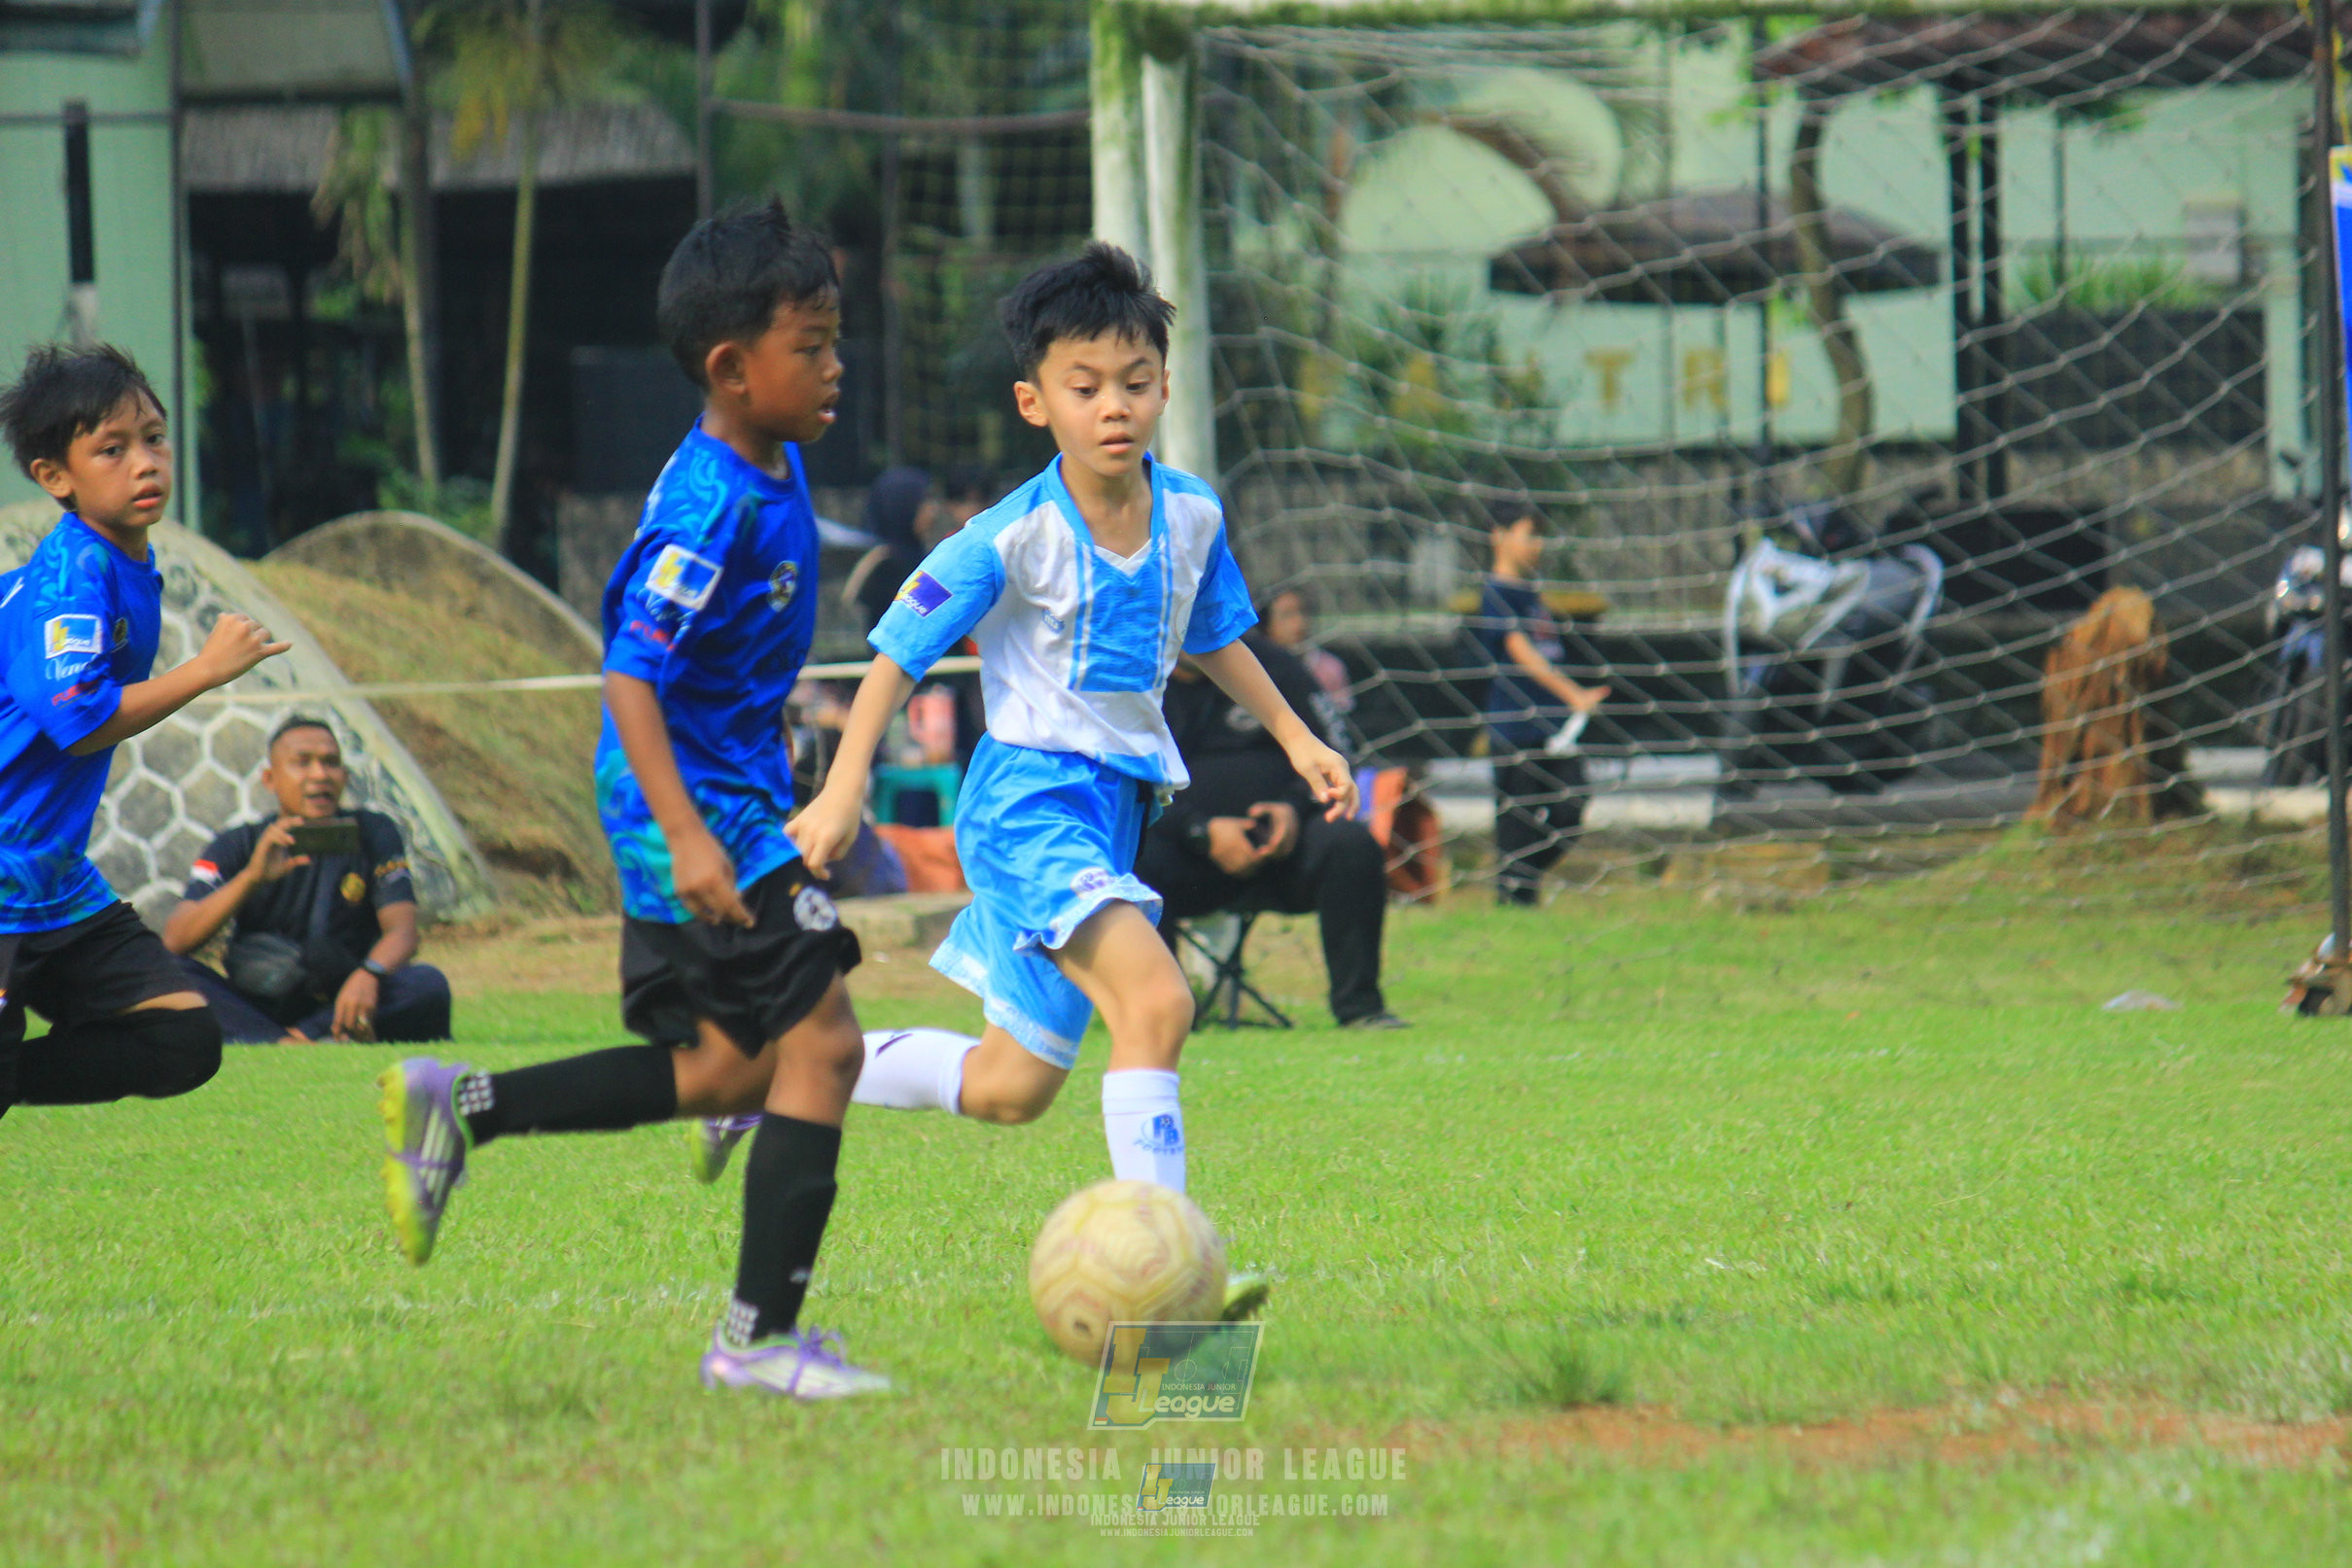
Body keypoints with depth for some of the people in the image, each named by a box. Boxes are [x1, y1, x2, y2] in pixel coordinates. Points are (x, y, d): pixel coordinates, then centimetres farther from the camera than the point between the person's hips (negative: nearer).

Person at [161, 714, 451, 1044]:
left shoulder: (373, 834, 3)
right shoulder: (238, 845, 0)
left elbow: (402, 932, -11)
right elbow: (175, 940, -13)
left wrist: (368, 976, -35)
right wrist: (252, 877, -28)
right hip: (257, 1009, 0)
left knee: (427, 984, -29)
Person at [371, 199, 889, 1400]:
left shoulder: (777, 474, 9)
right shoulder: (708, 508, -21)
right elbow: (630, 673, -25)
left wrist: (786, 814, 31)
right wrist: (686, 835, -33)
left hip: (735, 800, 10)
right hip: (698, 808, -10)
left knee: (730, 1072, 15)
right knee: (818, 1043, -11)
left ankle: (457, 1109, 22)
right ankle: (760, 1335, -5)